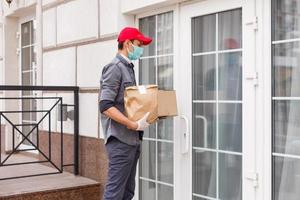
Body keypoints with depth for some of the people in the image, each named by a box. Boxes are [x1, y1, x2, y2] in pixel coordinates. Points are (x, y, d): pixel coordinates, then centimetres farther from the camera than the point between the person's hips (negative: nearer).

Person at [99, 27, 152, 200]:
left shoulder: (128, 68, 17)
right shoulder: (115, 68, -10)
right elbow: (106, 106, -20)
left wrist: (149, 114, 8)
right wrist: (134, 125, -21)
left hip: (132, 140, 9)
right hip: (120, 140, -9)